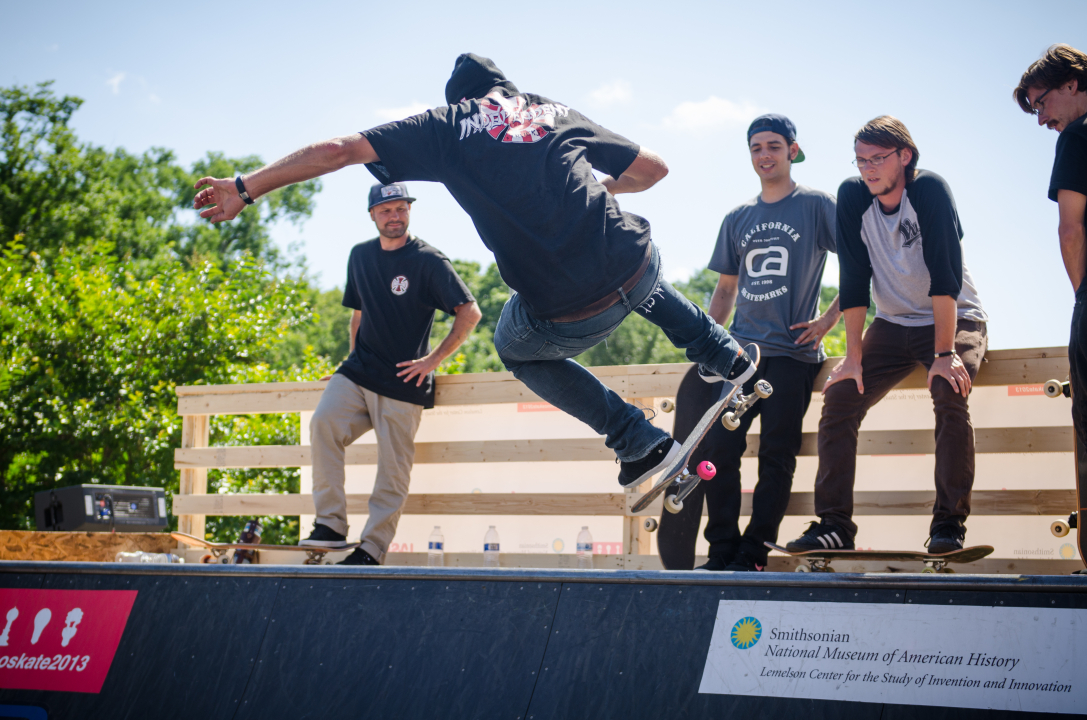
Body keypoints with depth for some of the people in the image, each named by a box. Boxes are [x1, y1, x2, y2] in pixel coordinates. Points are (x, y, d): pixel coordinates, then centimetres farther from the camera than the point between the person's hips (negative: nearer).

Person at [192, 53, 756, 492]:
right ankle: (729, 357, 46)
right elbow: (653, 169, 24)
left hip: (565, 317, -4)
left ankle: (639, 442, 21)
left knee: (517, 350, 32)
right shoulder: (557, 113, 19)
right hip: (637, 268, 4)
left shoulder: (446, 126, 9)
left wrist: (245, 188, 6)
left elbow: (336, 150, 2)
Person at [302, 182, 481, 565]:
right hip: (358, 372, 4)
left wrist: (433, 359, -11)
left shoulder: (428, 260, -6)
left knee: (393, 469, -4)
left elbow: (470, 312, -9)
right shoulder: (360, 256, 12)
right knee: (323, 423, -20)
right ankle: (331, 525, -17)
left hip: (403, 382, -4)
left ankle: (372, 549, 5)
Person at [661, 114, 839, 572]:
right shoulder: (738, 219, 17)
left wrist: (829, 319, -7)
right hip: (740, 350, 5)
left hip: (792, 352, -4)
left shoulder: (817, 206, 3)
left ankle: (753, 552, -4)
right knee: (717, 446, -6)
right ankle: (722, 549, 1)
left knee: (776, 455, -8)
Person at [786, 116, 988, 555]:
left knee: (949, 394, -31)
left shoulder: (928, 190, -21)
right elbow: (854, 280, -7)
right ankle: (833, 524, -7)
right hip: (893, 324, 5)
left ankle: (949, 523, -25)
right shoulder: (853, 196, -9)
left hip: (954, 320, -4)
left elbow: (944, 274, -26)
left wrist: (944, 353, -30)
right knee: (839, 399, -11)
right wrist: (854, 356, -12)